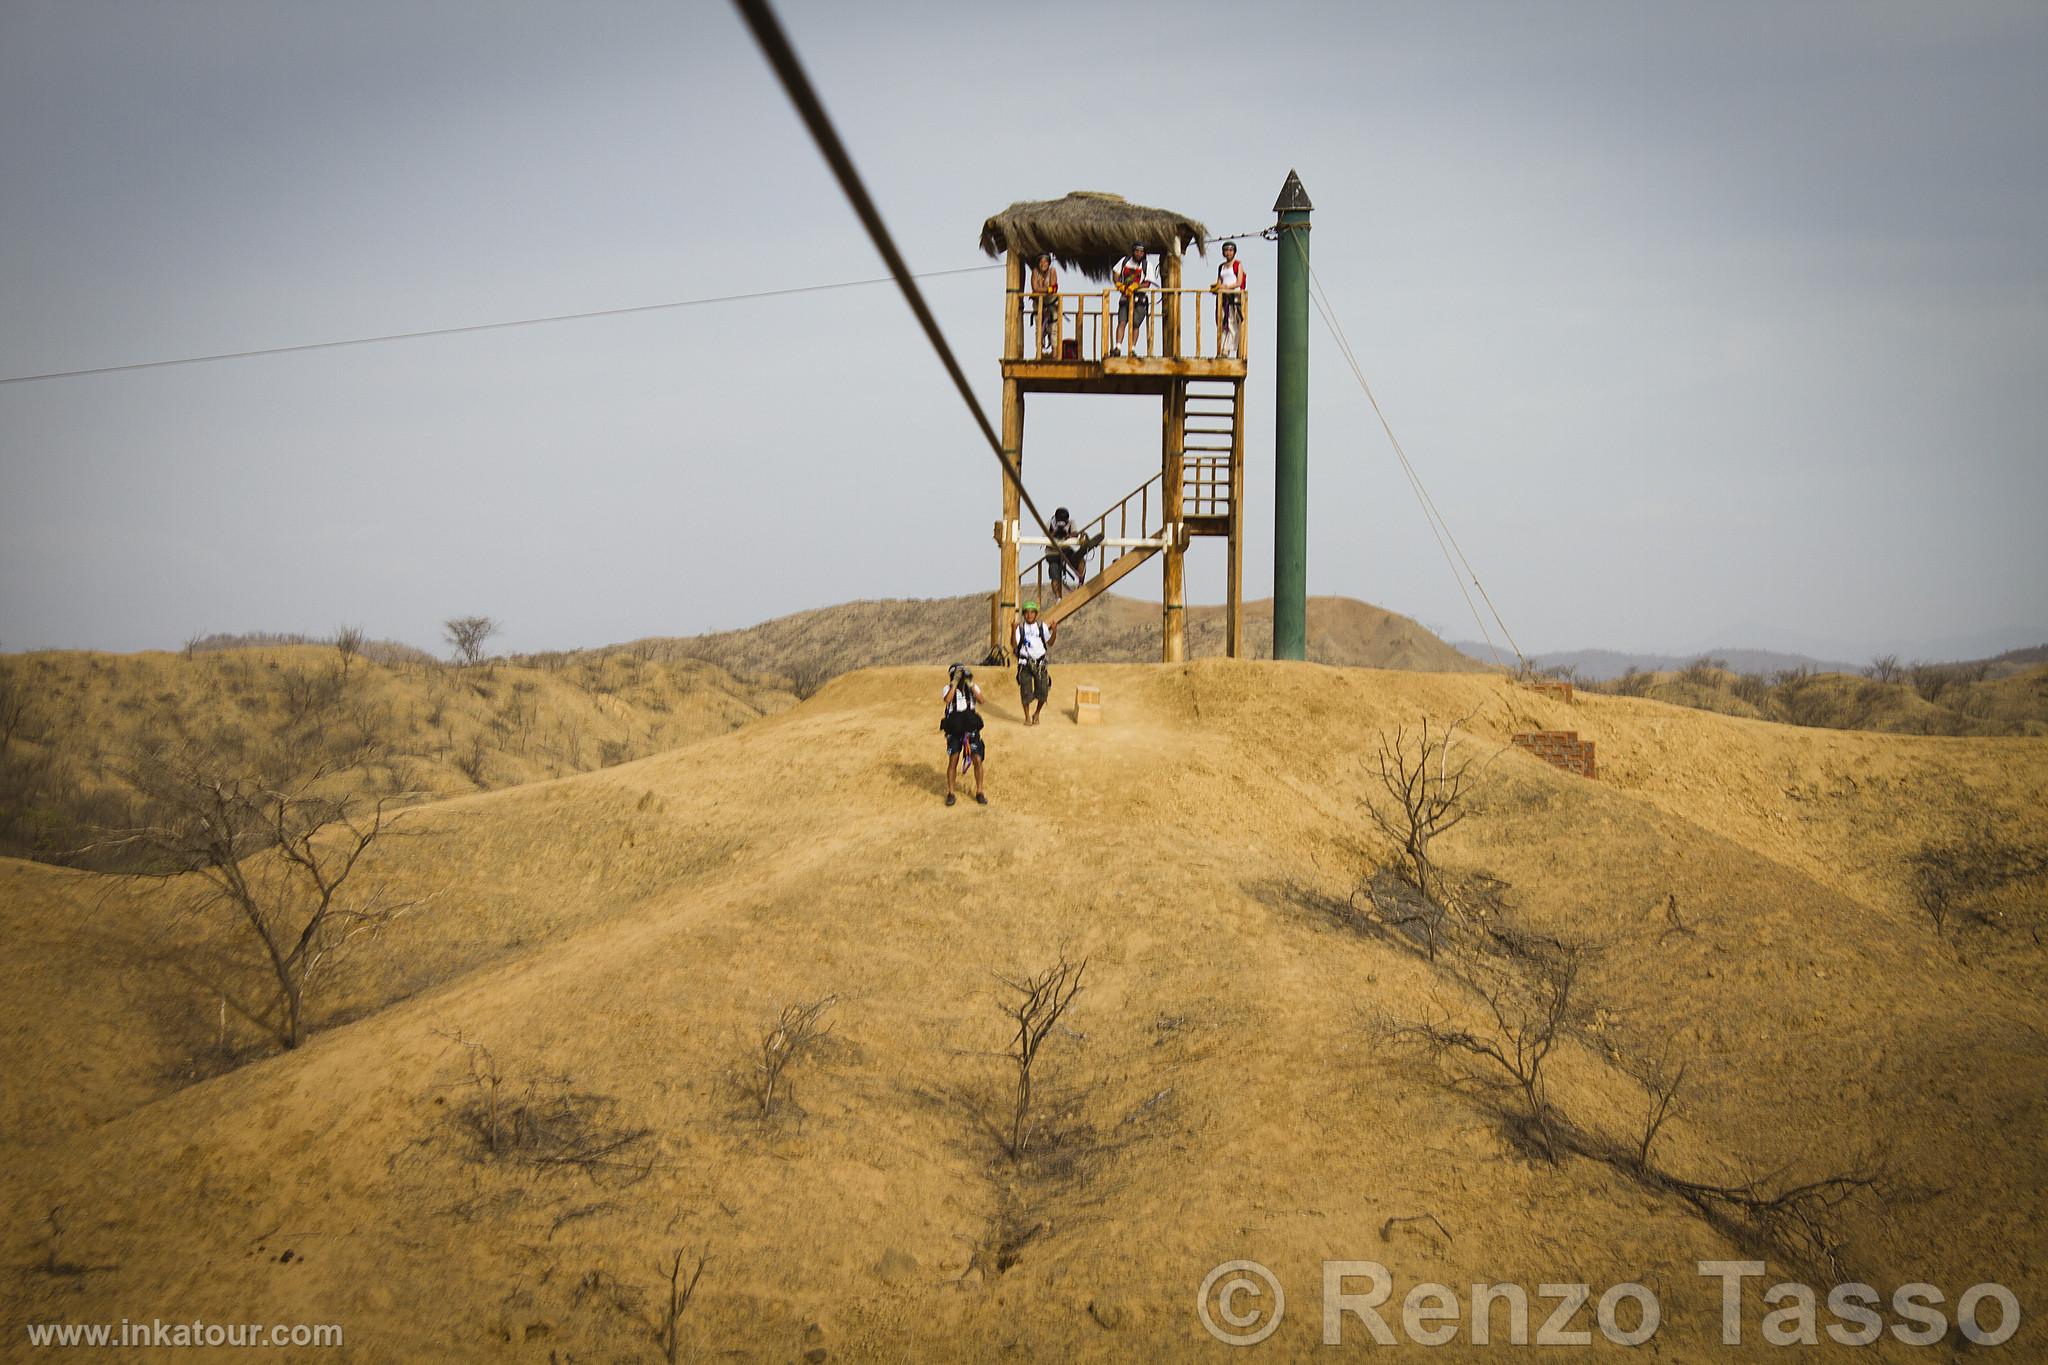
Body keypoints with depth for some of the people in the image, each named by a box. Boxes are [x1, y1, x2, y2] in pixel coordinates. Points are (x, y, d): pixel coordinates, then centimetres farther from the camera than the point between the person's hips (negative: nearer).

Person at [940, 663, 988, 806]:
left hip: (971, 729, 1)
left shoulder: (972, 688, 5)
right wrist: (955, 684, -20)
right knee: (953, 761, -3)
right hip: (954, 729, -1)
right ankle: (950, 793, 8)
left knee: (977, 760, -5)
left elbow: (980, 700, -14)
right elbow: (947, 700, -20)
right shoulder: (949, 688, 2)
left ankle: (979, 792, 7)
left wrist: (971, 685, -20)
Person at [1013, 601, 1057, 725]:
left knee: (1042, 691, -2)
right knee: (1026, 690, -5)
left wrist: (1054, 632, -11)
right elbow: (1014, 644, -8)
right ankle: (1027, 717, 10)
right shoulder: (1021, 627, -1)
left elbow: (1049, 643, 5)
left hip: (1040, 663, 2)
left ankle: (1036, 714, 21)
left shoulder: (1042, 626, 4)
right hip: (1025, 662, -1)